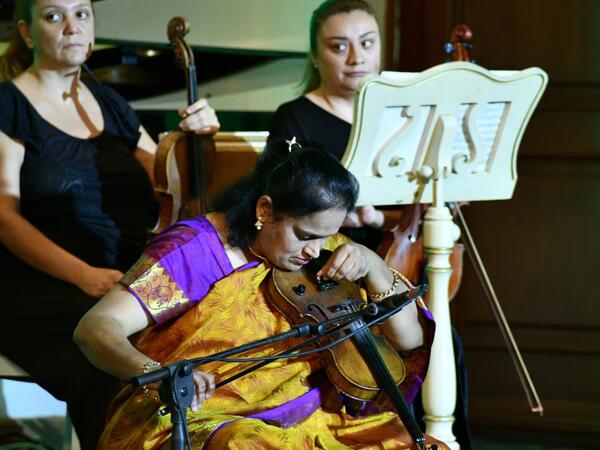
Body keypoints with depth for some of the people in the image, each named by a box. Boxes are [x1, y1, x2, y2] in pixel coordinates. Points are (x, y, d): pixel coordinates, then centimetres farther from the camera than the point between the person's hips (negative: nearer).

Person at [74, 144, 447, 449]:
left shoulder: (323, 251, 3)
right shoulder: (195, 249, -13)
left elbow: (411, 339, 4)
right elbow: (95, 328, -21)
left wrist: (371, 265, -13)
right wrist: (156, 374, -42)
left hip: (300, 420, 6)